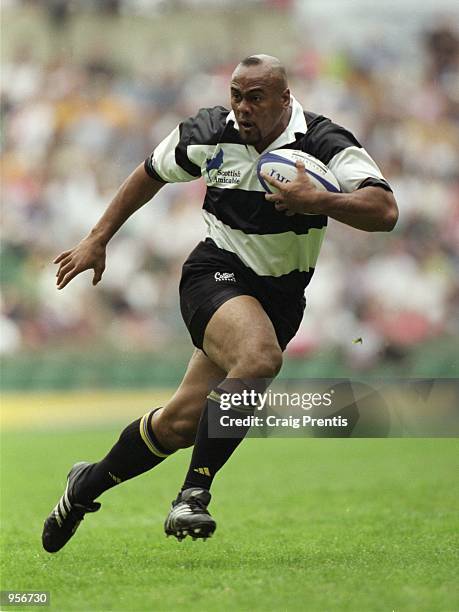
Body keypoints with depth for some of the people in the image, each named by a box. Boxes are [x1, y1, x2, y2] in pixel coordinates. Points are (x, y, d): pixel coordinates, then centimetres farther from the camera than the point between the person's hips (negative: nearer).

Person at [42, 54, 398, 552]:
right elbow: (151, 174, 14)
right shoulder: (208, 133, -6)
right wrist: (98, 240, 16)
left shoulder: (325, 143, -13)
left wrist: (319, 202, -40)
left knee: (183, 421, 0)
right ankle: (192, 495, -30)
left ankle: (88, 483, 24)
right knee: (260, 356, -35)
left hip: (281, 296, 1)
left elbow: (385, 212, -25)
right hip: (215, 274, -1)